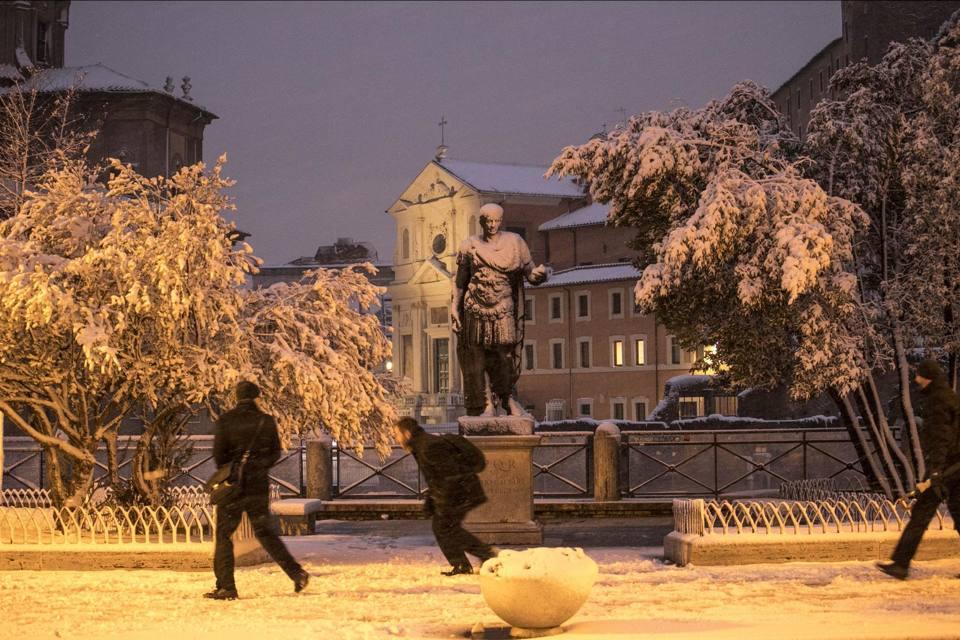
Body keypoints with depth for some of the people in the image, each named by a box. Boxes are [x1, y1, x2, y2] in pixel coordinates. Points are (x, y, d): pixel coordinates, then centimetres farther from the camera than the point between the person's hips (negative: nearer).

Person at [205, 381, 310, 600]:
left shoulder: (225, 421, -7)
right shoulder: (266, 421, 0)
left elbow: (218, 454, -9)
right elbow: (275, 453, 5)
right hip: (259, 486, 3)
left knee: (223, 535, 5)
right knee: (265, 532, 14)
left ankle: (226, 587, 1)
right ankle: (297, 573, 6)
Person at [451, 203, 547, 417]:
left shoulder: (514, 243, 6)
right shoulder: (470, 246, 8)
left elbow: (530, 274, 4)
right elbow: (459, 281, 12)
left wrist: (539, 274, -18)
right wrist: (454, 307, 4)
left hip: (503, 310, -1)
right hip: (474, 310, 1)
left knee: (504, 356, -9)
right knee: (476, 358, -1)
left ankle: (505, 396, 16)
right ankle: (485, 405, 9)